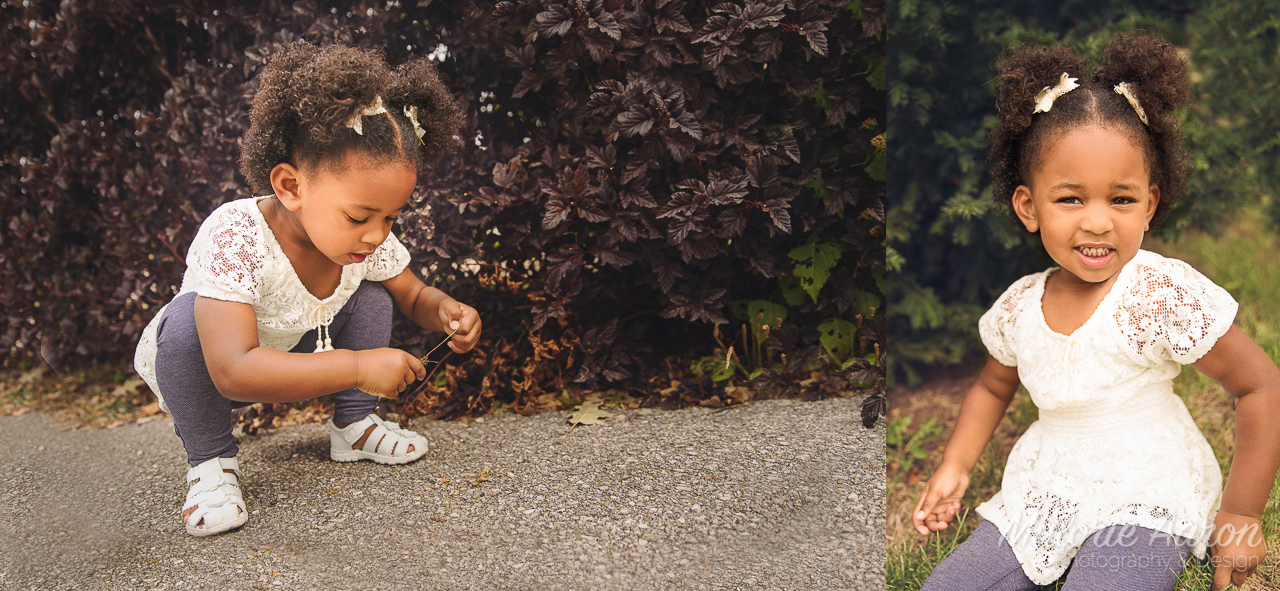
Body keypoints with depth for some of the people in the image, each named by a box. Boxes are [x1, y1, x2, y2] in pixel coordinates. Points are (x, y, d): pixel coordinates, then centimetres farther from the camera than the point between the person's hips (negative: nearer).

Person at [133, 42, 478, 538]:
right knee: (187, 321, -36)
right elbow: (234, 372, -49)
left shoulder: (368, 239, -20)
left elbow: (415, 296, -1)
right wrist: (358, 367, -51)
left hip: (293, 355, 6)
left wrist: (447, 311, -27)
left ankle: (352, 426, 9)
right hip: (202, 369, -5)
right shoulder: (234, 239, -40)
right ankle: (209, 460, -14)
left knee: (372, 297, -9)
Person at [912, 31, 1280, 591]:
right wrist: (954, 469, 5)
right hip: (1044, 496, 6)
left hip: (1145, 500, -5)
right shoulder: (1019, 306, -2)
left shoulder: (1163, 293, -19)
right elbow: (992, 387, 18)